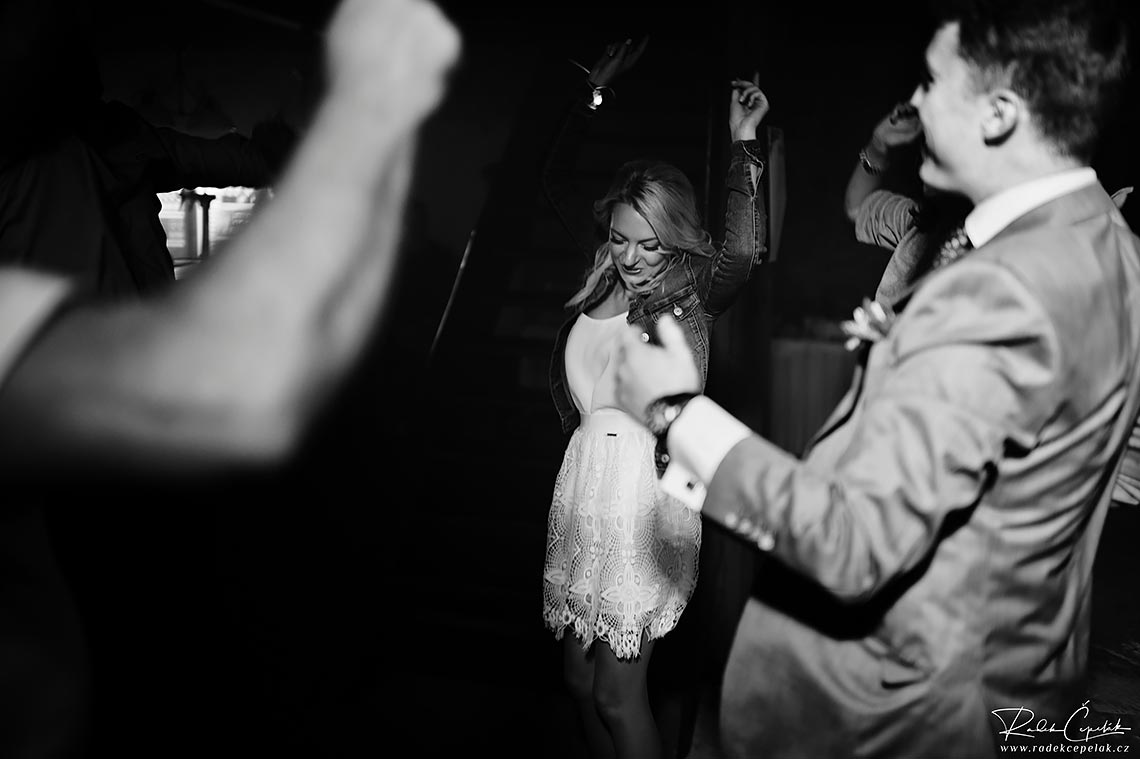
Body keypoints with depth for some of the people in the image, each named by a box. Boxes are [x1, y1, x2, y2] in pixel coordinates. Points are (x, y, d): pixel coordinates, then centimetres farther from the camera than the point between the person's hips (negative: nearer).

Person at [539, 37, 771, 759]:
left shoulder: (692, 292, -6)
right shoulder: (604, 277, 8)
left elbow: (745, 252, -28)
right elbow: (557, 183, 15)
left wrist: (744, 145, -26)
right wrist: (597, 92, 11)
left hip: (645, 489, -6)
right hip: (584, 480, 6)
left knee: (617, 691, 2)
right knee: (579, 675, 16)